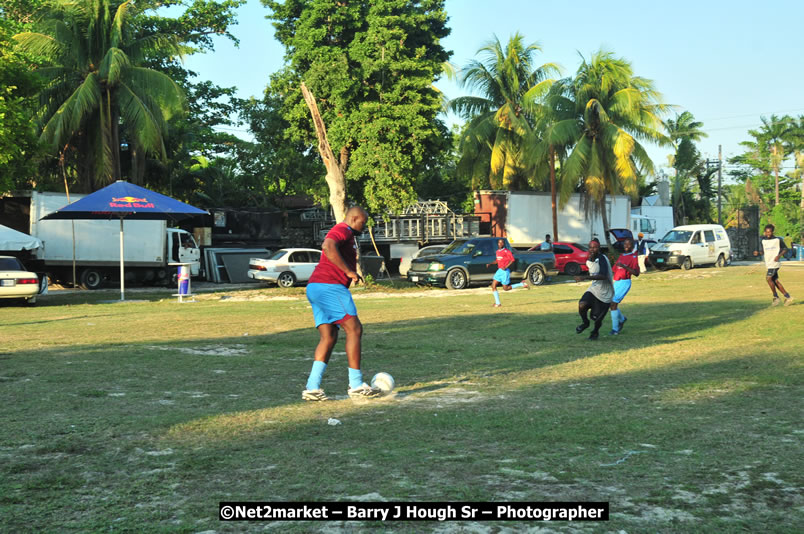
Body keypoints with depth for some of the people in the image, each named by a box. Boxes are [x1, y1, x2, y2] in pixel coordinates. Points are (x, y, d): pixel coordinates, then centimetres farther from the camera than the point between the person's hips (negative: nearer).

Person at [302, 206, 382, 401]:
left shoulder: (347, 235, 28)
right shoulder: (343, 230, -5)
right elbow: (328, 247, -25)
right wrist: (349, 271, -21)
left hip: (315, 288, 11)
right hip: (329, 286, -11)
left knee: (328, 337, 6)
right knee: (354, 329, -6)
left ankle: (312, 387, -3)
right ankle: (356, 386, -4)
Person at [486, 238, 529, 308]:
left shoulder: (507, 251, -12)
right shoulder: (497, 251, 12)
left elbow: (512, 260, -15)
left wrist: (506, 267, -23)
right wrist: (490, 264, 11)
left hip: (505, 271, -8)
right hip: (499, 271, 8)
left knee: (506, 288, -1)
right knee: (493, 286, -3)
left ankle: (522, 284, 14)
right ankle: (497, 303, 2)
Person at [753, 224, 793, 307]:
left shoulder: (778, 240, -5)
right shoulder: (763, 241, 10)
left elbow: (785, 248, 3)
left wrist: (779, 255, -13)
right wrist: (758, 253, -3)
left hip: (775, 262, -6)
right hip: (768, 264, 6)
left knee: (768, 278, -16)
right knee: (775, 281, 6)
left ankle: (776, 297, -2)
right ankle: (787, 297, 14)